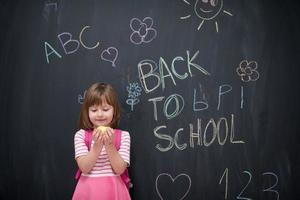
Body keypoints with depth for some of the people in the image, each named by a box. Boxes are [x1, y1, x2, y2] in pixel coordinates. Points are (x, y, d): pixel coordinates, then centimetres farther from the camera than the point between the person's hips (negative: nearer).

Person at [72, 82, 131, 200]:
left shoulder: (123, 136, -5)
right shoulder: (81, 135, -4)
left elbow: (120, 169, -11)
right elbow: (84, 167, -12)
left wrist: (110, 145, -21)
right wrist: (97, 146, -23)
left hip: (113, 190, 0)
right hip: (88, 190, 0)